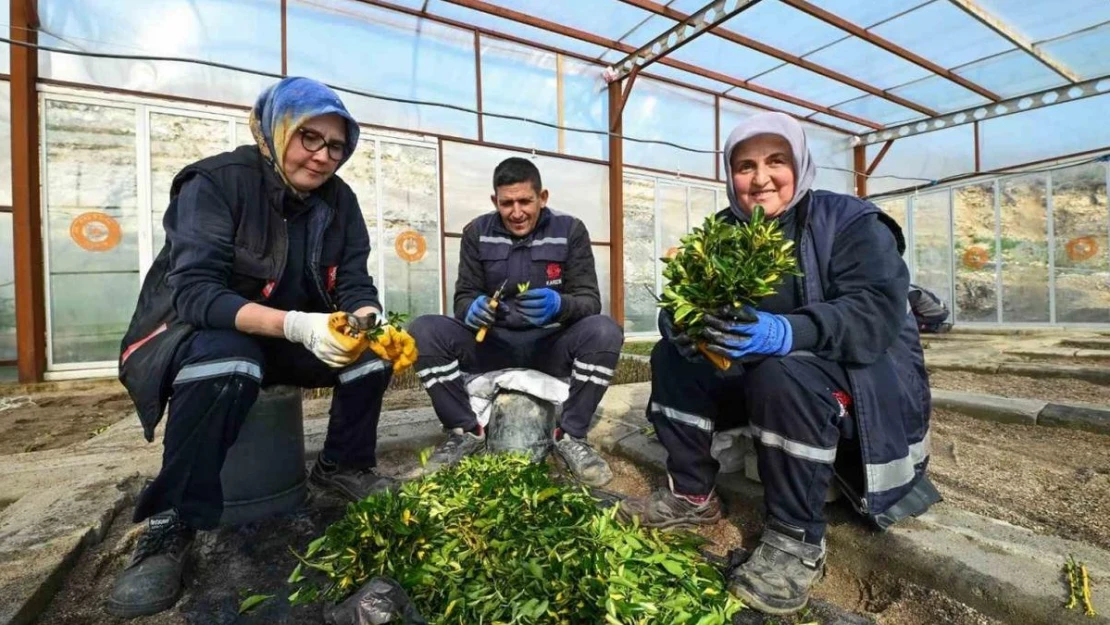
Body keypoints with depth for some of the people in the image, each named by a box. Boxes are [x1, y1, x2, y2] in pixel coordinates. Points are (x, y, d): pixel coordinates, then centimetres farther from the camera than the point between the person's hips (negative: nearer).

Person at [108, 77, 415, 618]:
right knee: (226, 364, -37)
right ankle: (172, 522, -18)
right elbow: (194, 291, -28)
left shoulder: (338, 200, -4)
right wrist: (297, 325, -43)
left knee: (372, 350, -18)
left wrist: (371, 326, -30)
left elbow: (355, 285, -7)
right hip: (201, 330, -4)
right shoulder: (215, 182, -19)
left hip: (293, 335, 5)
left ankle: (342, 465, 4)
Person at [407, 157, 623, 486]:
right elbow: (463, 296, 0)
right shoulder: (477, 233, 1)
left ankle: (571, 435, -12)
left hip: (550, 343, -1)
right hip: (492, 342, 2)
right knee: (423, 330, -22)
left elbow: (590, 300, -9)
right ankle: (466, 431, -5)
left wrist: (559, 305, -34)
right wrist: (473, 308, -27)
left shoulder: (570, 230, -4)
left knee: (605, 331, -31)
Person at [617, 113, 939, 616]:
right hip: (762, 377, 5)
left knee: (785, 376, -35)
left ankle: (796, 540, -17)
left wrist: (787, 332, -43)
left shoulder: (851, 222, -12)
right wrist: (684, 321, -31)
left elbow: (877, 314, -26)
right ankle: (692, 496, 2)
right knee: (673, 357, -9)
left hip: (864, 383, -5)